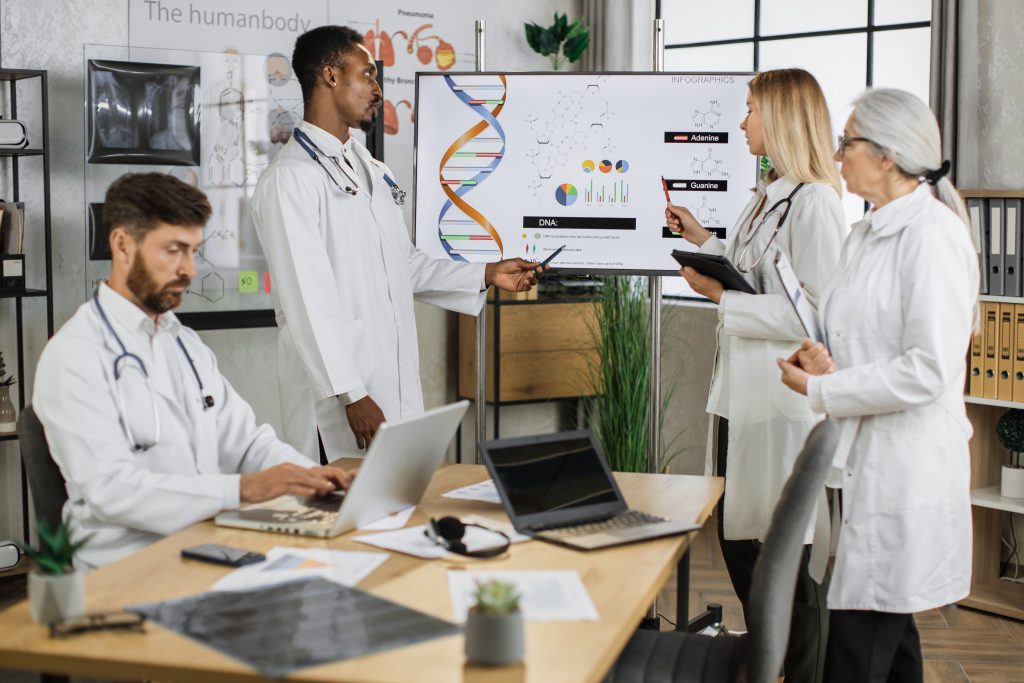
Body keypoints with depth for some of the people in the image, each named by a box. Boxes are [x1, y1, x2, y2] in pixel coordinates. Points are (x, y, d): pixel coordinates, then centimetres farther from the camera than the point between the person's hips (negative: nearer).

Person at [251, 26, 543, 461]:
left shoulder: (372, 172, 16)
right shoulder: (291, 178, -12)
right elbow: (308, 300, -18)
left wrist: (487, 276, 16)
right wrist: (351, 394, -20)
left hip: (397, 385, 8)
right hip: (337, 395, -8)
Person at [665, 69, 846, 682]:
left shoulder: (814, 202, -16)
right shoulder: (768, 196, 14)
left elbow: (812, 312, -21)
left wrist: (722, 297, -16)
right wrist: (704, 241, 23)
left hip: (784, 404, -10)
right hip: (741, 394, 10)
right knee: (737, 538, 18)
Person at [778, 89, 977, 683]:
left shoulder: (933, 236, -15)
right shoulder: (867, 236, 14)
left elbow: (929, 369, -21)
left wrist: (822, 390, -14)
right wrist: (830, 362, 3)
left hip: (904, 469, -9)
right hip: (862, 457, 10)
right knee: (889, 632, 18)